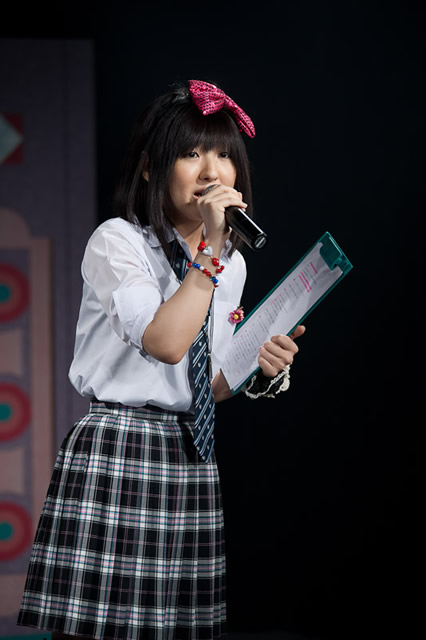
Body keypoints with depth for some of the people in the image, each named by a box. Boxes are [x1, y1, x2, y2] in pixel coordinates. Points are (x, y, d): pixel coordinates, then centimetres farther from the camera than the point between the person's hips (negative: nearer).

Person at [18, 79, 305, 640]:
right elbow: (166, 342, -21)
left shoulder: (232, 264, 15)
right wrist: (209, 250, -17)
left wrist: (263, 371, 1)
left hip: (191, 461, 6)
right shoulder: (116, 241, -5)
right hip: (114, 452, -6)